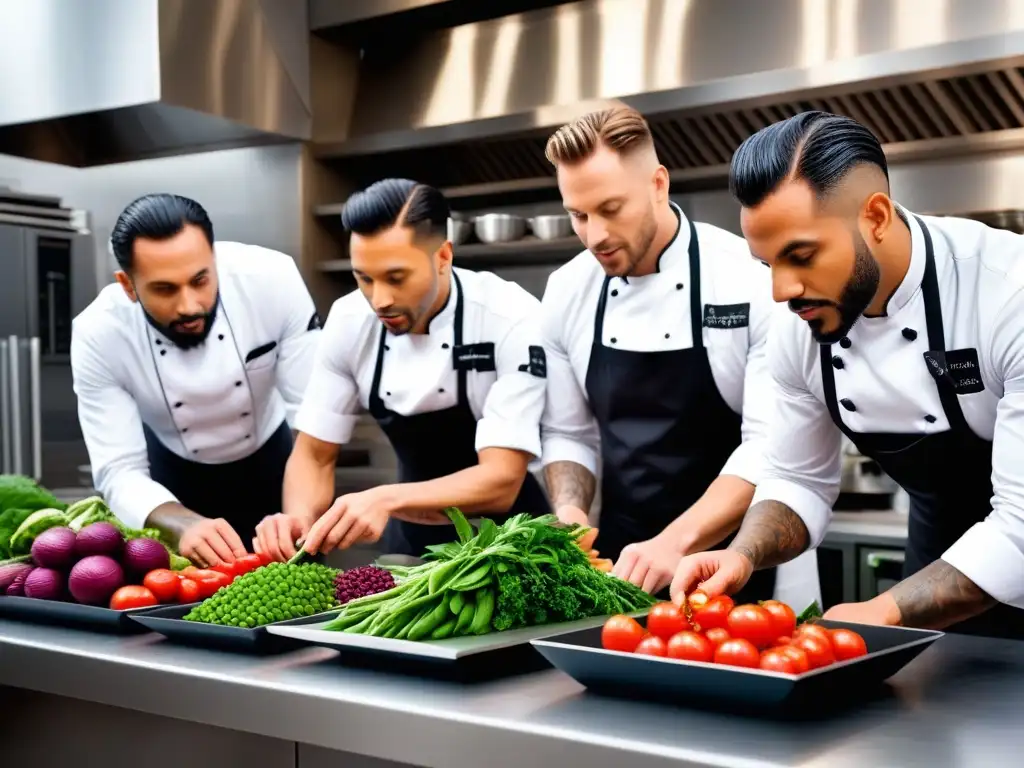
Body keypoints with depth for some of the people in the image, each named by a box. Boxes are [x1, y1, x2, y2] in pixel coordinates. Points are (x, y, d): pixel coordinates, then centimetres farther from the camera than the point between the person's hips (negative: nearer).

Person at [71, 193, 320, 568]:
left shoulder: (271, 278, -32)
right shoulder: (97, 334, -29)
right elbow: (118, 471, -28)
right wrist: (185, 525, -49)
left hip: (270, 458, 0)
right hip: (174, 473, 0)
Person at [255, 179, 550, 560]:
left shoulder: (513, 320, -22)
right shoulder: (349, 321, -10)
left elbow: (502, 481, -26)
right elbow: (313, 456, -2)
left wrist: (388, 499, -40)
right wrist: (300, 523, -24)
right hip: (412, 537, 2)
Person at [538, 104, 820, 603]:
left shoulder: (751, 280, -16)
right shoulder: (567, 292, -1)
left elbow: (771, 444, -19)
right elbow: (568, 433, 8)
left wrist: (676, 542, -28)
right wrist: (569, 512, -10)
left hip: (742, 566, -4)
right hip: (626, 561, 4)